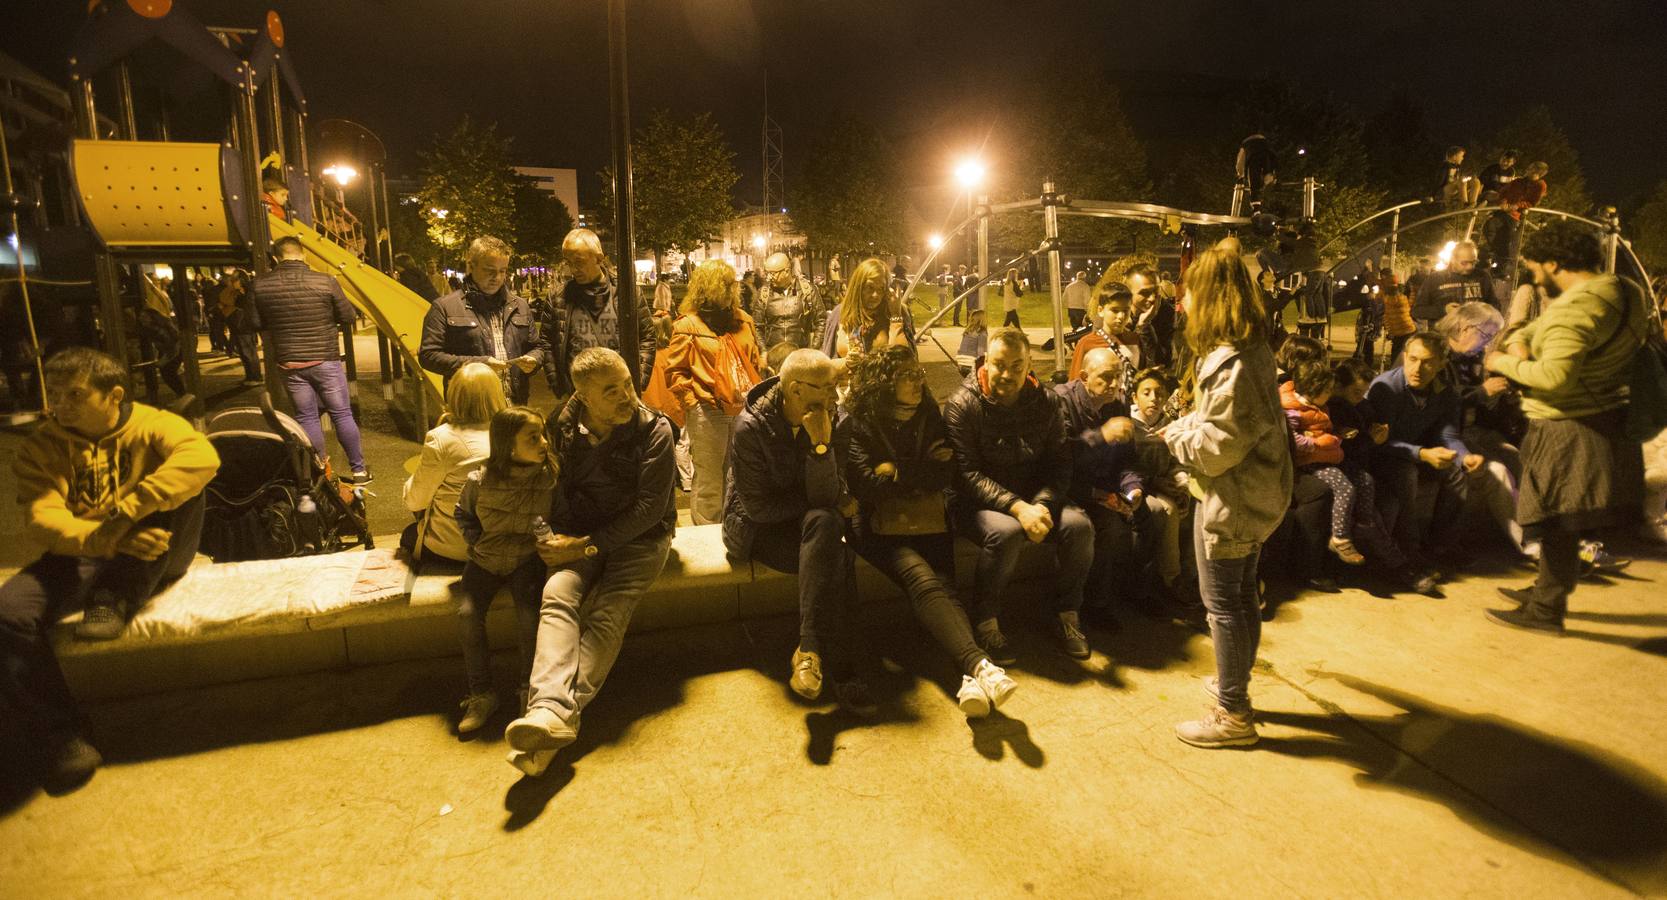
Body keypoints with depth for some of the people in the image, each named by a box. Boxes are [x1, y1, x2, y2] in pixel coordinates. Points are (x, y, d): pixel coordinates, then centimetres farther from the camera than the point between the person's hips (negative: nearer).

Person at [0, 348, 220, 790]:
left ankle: (112, 603, -24)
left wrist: (127, 510, -36)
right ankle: (62, 736, -10)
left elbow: (203, 456, -29)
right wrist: (109, 539, -34)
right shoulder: (41, 447, 2)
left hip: (152, 559, -2)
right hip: (79, 559, 2)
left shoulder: (152, 425, -4)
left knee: (181, 483, -26)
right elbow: (42, 520, -13)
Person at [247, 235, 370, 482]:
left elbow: (256, 324, 3)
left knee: (306, 417, 11)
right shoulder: (326, 281, -13)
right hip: (325, 359, -2)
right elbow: (347, 318, -5)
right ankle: (359, 470, 12)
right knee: (342, 414, 6)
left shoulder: (259, 285, -5)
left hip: (289, 362, 2)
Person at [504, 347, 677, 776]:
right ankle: (551, 708, -42)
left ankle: (559, 711, -39)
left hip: (640, 537, -2)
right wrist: (562, 538, -6)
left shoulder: (654, 430, -12)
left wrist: (590, 545, -17)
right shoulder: (562, 427, 0)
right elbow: (552, 486, 12)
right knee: (557, 594, -27)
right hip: (580, 536, 3)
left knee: (607, 611, -28)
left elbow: (650, 507, -14)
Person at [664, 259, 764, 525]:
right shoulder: (688, 325, -4)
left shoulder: (742, 320, 13)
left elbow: (756, 362, 19)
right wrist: (695, 402, -14)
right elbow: (674, 372, -5)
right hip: (709, 413, -5)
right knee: (709, 484, 3)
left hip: (745, 410, 6)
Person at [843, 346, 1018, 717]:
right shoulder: (859, 423, -1)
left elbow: (946, 475, 4)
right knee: (923, 580, -32)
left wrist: (898, 471, -5)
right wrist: (923, 470, -3)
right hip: (881, 527, -3)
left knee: (943, 588, -25)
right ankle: (980, 665, -44)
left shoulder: (929, 416, 13)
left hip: (929, 522, 4)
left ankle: (971, 677, -43)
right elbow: (866, 485, -13)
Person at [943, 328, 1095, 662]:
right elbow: (967, 473, -18)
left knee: (1079, 525, -21)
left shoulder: (1043, 402, 3)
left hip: (1034, 498, 5)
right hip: (977, 503, -4)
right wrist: (1017, 507, -28)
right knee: (1005, 531, -35)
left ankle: (1066, 616, 1)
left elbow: (1059, 463, 1)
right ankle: (986, 622, -13)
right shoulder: (963, 405, -11)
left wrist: (1042, 504, -20)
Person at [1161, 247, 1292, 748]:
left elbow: (1216, 447, -25)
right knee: (1241, 595, 21)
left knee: (1222, 602, 2)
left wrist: (1176, 435, -9)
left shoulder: (1231, 363, -25)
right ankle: (1234, 684, 39)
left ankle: (1232, 715, 16)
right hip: (1253, 494, 10)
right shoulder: (1252, 350, 8)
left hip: (1230, 500, -10)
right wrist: (1188, 425, 6)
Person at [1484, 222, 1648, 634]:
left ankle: (1546, 611, 11)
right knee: (1563, 522, 21)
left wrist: (1507, 364, -15)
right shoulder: (1623, 290, 10)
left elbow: (1555, 376, -30)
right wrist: (1521, 337, 1)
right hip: (1606, 423, 10)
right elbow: (1546, 324, 19)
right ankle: (1547, 590, 34)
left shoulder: (1577, 306, -23)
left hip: (1571, 433, -10)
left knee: (1557, 523, 1)